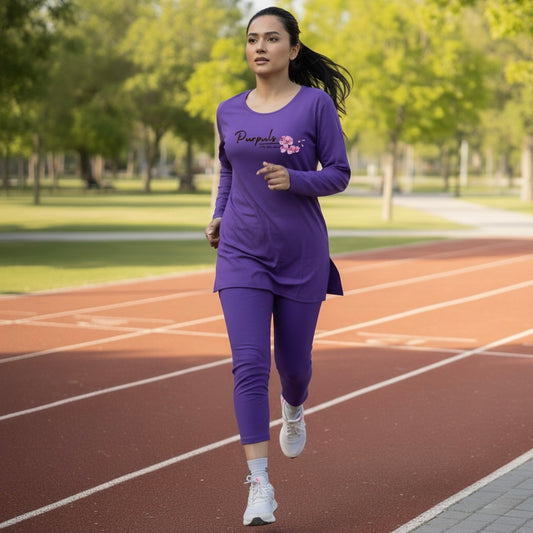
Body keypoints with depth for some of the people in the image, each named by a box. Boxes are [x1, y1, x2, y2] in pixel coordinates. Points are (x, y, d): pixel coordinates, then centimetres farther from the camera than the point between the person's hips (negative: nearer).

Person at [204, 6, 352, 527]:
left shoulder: (317, 103, -5)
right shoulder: (230, 112, 5)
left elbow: (339, 174, -4)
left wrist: (293, 180, -22)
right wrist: (218, 217, 6)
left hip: (302, 254, -1)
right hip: (242, 254, 1)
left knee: (293, 362, 13)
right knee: (249, 364, -12)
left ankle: (294, 408, 51)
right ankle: (259, 485, -11)